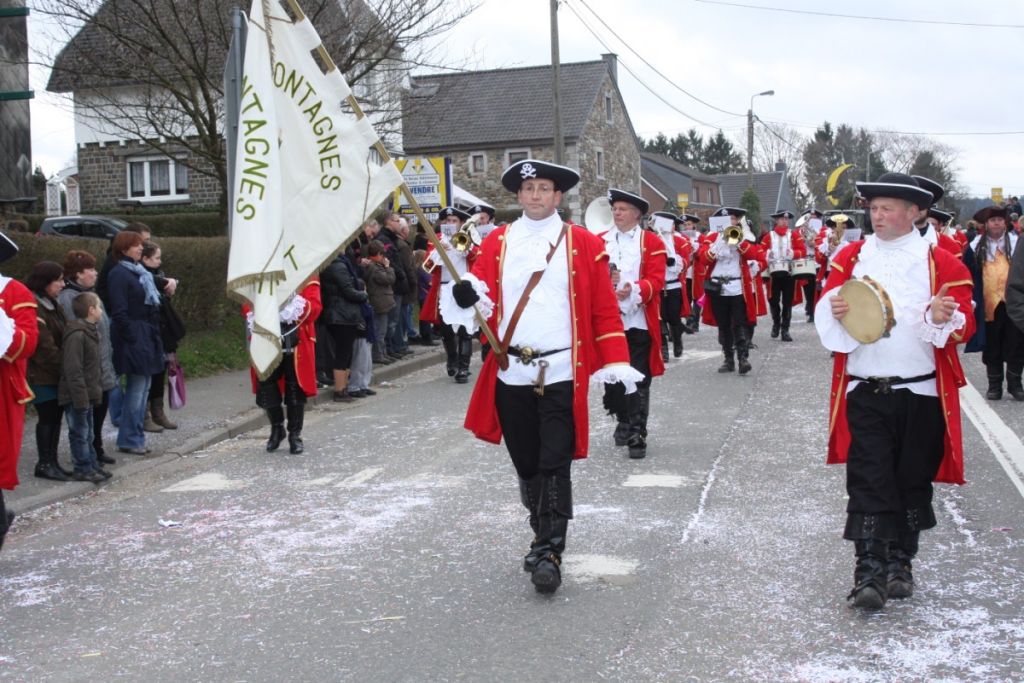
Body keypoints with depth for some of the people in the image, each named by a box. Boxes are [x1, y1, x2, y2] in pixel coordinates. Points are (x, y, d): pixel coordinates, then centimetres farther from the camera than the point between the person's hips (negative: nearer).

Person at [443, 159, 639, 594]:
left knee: (555, 465, -5)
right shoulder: (496, 243, 8)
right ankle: (545, 539, 30)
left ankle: (549, 553, 1)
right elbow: (483, 297, 1)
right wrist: (466, 295, -23)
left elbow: (605, 309, 1)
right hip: (511, 375, 3)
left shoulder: (584, 244, 2)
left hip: (562, 376, -3)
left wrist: (615, 362, -5)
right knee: (526, 464, 12)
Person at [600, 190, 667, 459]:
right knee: (612, 377, 9)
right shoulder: (599, 242, 10)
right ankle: (623, 421, 31)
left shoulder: (653, 242, 3)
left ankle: (637, 435, 4)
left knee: (639, 381, -2)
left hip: (639, 322, -2)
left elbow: (657, 279, -6)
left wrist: (634, 289, -25)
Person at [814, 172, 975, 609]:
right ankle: (869, 570, -2)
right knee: (869, 482, -4)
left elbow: (963, 325, -2)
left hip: (921, 393, 0)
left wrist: (944, 319, -24)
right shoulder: (850, 257, 5)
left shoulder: (942, 263, 1)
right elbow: (825, 314, 4)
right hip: (865, 391, 0)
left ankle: (900, 562, 27)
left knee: (913, 482, 11)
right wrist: (834, 311, -19)